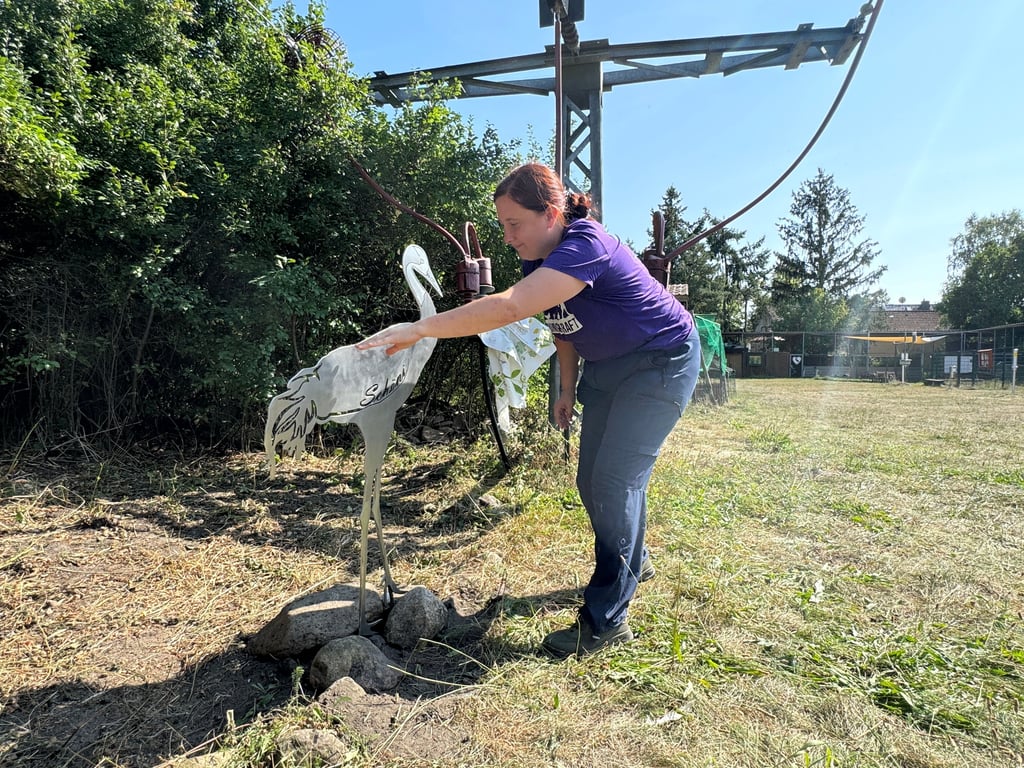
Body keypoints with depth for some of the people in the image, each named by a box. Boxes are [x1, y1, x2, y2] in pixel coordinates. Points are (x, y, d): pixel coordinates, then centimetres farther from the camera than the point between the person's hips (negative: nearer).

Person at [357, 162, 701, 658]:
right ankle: (633, 561, 36)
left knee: (616, 480, -12)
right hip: (605, 368, 9)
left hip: (661, 362, -8)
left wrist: (419, 329, -43)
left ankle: (606, 620, 0)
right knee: (592, 480, 11)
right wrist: (568, 389, 9)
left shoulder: (586, 246, -31)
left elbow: (508, 307, -43)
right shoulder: (538, 261, -3)